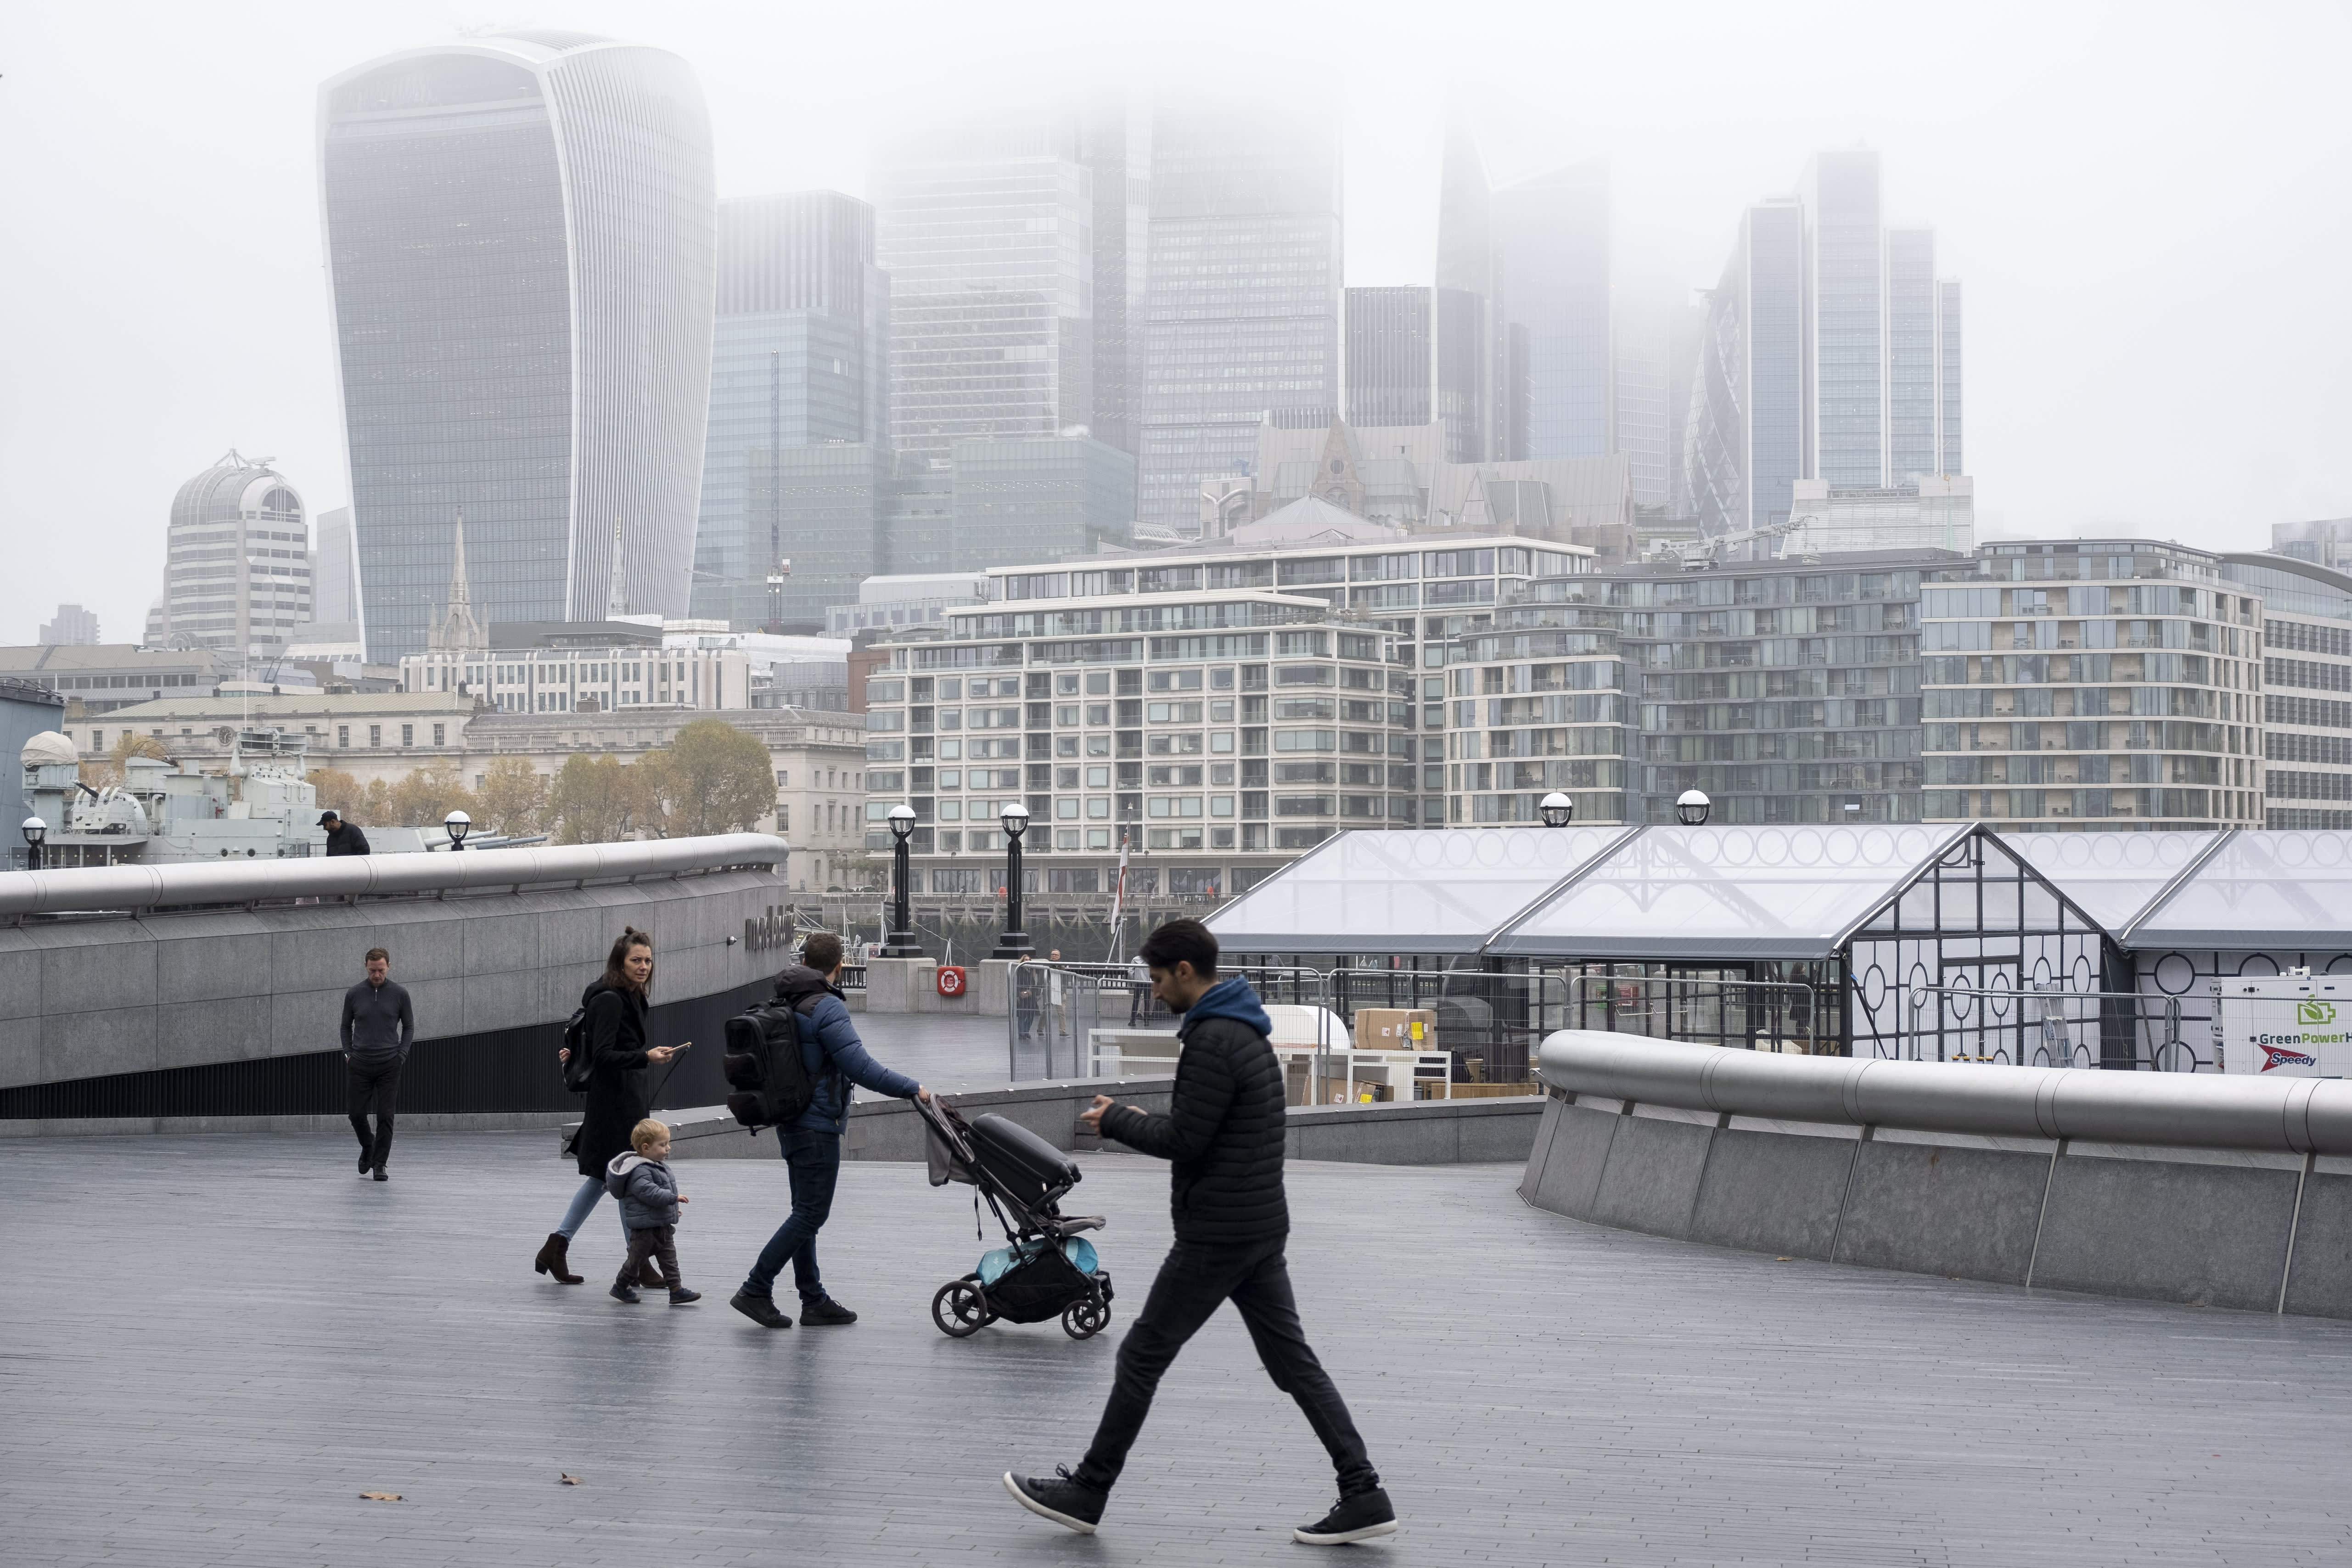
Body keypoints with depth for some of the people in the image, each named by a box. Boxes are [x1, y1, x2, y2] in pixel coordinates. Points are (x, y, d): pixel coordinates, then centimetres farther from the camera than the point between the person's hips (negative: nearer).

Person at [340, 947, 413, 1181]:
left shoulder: (399, 995, 0)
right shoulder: (354, 994, 2)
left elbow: (409, 1027, 9)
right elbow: (346, 1026, 13)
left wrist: (402, 1054, -2)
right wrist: (348, 1053, 2)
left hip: (389, 1066, -1)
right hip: (360, 1065, 1)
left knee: (385, 1117, -4)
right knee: (357, 1114, 3)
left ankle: (379, 1164, 4)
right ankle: (368, 1147, 31)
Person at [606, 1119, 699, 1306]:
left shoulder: (660, 1166, 12)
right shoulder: (639, 1171, -20)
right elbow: (649, 1192, -31)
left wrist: (672, 1209, 30)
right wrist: (673, 1198, -28)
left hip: (663, 1226, 9)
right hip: (645, 1227, -9)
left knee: (669, 1259, 5)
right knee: (637, 1259, 5)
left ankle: (676, 1289, 4)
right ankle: (621, 1287, 22)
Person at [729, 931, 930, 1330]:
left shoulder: (784, 1005, 11)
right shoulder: (827, 1009, -17)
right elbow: (860, 1066, -23)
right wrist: (911, 1088, -17)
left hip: (791, 1123, 9)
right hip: (818, 1126, -9)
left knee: (805, 1213, 12)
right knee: (811, 1214, -5)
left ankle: (814, 1301, 16)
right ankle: (756, 1290, -7)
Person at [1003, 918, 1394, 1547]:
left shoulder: (1213, 1040, -19)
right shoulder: (1248, 1030, 14)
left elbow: (1184, 1140, -19)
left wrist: (1114, 1120, -4)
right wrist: (1147, 1123, 15)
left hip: (1216, 1234, -10)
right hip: (1262, 1225, 10)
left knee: (1141, 1356, 2)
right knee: (1293, 1360, 8)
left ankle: (1087, 1493, 11)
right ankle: (1362, 1494, 3)